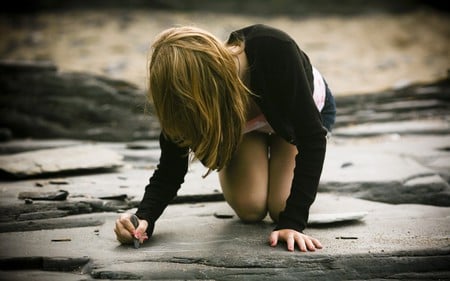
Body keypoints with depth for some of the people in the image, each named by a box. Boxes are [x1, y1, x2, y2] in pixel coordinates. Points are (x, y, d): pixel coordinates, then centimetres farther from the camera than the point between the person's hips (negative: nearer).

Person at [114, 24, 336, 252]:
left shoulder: (274, 49, -46)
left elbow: (312, 137, -41)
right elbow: (171, 167, -25)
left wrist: (292, 223, -46)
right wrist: (144, 218, -46)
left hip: (306, 110, -2)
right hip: (243, 123, 2)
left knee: (280, 209, -15)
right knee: (249, 209, -16)